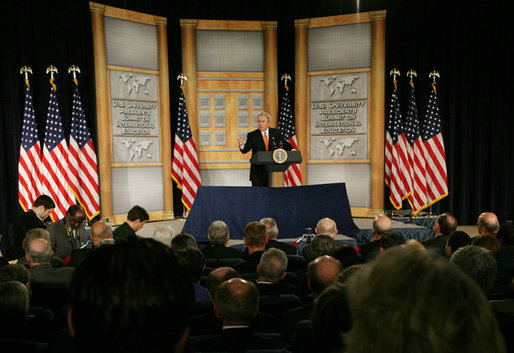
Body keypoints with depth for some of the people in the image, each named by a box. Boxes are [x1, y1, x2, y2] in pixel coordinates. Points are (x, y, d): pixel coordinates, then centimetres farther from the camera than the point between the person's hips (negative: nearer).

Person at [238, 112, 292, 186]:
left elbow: (285, 144, 10)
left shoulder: (276, 132, 7)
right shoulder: (252, 135, 2)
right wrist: (241, 145, -25)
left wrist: (292, 150, -10)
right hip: (258, 171, -1)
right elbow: (245, 150, -3)